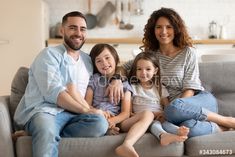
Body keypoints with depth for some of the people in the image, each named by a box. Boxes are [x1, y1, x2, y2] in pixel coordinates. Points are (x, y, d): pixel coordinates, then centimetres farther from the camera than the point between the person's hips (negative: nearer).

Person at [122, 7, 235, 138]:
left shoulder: (188, 52, 0)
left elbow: (190, 88, -6)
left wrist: (169, 110, -20)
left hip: (203, 99, -1)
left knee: (174, 107, -37)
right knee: (188, 127, -37)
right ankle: (218, 129, -8)